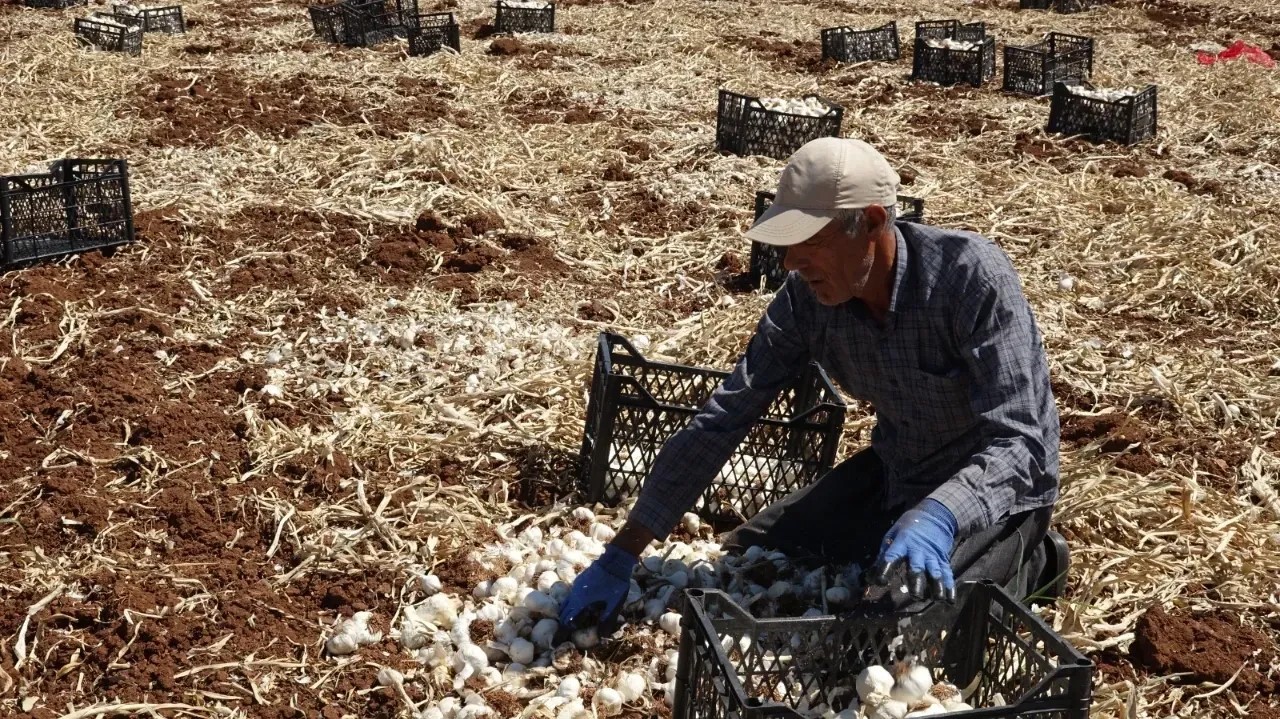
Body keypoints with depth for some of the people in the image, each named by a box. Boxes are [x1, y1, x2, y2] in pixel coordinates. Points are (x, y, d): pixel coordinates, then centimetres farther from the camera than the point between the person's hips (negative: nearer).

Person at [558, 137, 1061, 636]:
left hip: (998, 488, -5)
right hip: (893, 473, 6)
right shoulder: (806, 298, -17)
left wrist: (938, 517, -58)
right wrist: (621, 557, -18)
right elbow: (720, 421, -14)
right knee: (748, 559, 4)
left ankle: (1021, 560, 5)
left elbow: (1018, 444, -37)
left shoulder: (971, 276, -33)